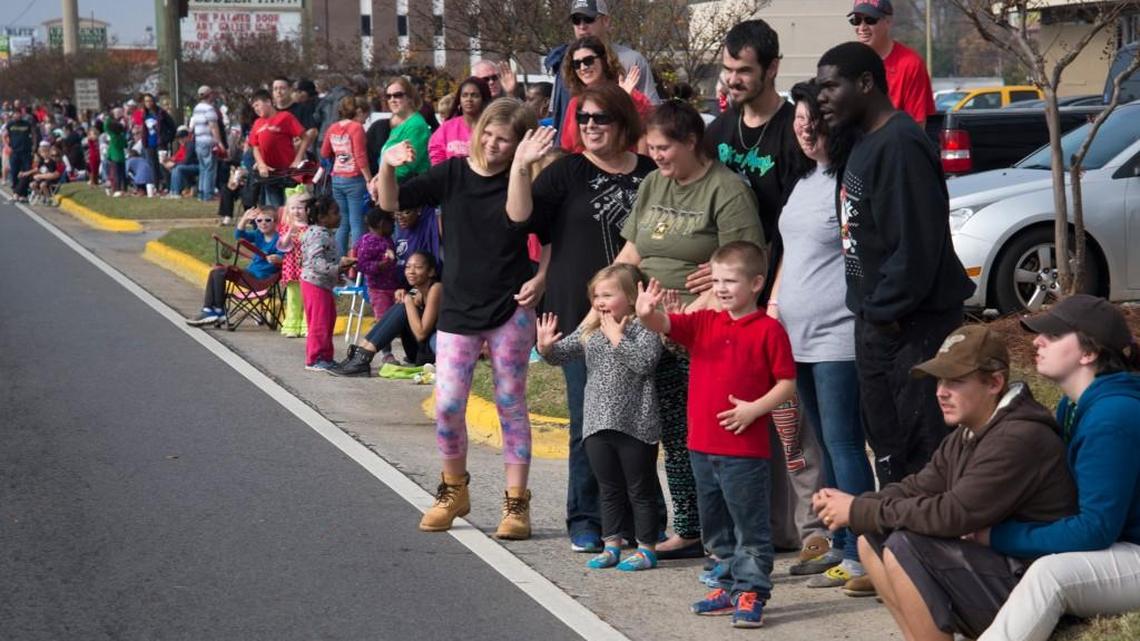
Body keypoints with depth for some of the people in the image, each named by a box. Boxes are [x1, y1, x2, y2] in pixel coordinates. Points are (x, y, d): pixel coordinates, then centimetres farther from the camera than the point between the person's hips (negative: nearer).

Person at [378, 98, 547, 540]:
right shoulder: (452, 174, -1)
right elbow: (391, 204, -3)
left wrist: (540, 280, -12)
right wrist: (387, 166, -22)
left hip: (511, 310, -2)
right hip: (459, 310, 2)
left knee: (511, 405, 4)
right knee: (447, 404, -1)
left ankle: (516, 502, 13)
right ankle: (454, 490, 22)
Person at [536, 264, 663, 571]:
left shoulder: (643, 328, -10)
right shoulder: (589, 330, 9)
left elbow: (644, 362, -24)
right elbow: (563, 353, 10)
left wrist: (617, 337, -20)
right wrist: (547, 347, -11)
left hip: (636, 426, -6)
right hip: (598, 425, 6)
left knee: (640, 490, 4)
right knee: (609, 490, 16)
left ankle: (646, 548, 11)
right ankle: (611, 545, 24)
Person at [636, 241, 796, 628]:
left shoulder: (768, 330, -7)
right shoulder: (703, 324, 9)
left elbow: (787, 384, -6)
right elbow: (664, 325, -6)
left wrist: (755, 408, -18)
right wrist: (646, 314, -29)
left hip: (746, 450, -7)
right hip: (702, 447, 7)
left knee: (750, 524, -1)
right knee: (715, 525, 16)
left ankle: (751, 592, 5)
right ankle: (730, 585, 27)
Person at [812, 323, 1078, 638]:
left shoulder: (1020, 438, -21)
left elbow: (954, 514, -27)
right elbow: (917, 488, 10)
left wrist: (862, 511, -19)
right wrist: (855, 504, -10)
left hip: (1025, 587, -10)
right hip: (988, 564, 10)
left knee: (904, 547, -23)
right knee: (871, 538, 2)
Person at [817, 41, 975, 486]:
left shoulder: (899, 145, -19)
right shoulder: (865, 142, 13)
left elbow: (916, 243, -25)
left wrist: (884, 310, -18)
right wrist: (872, 309, 11)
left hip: (913, 326, -10)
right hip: (878, 321, 10)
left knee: (922, 449, -5)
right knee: (887, 446, 18)